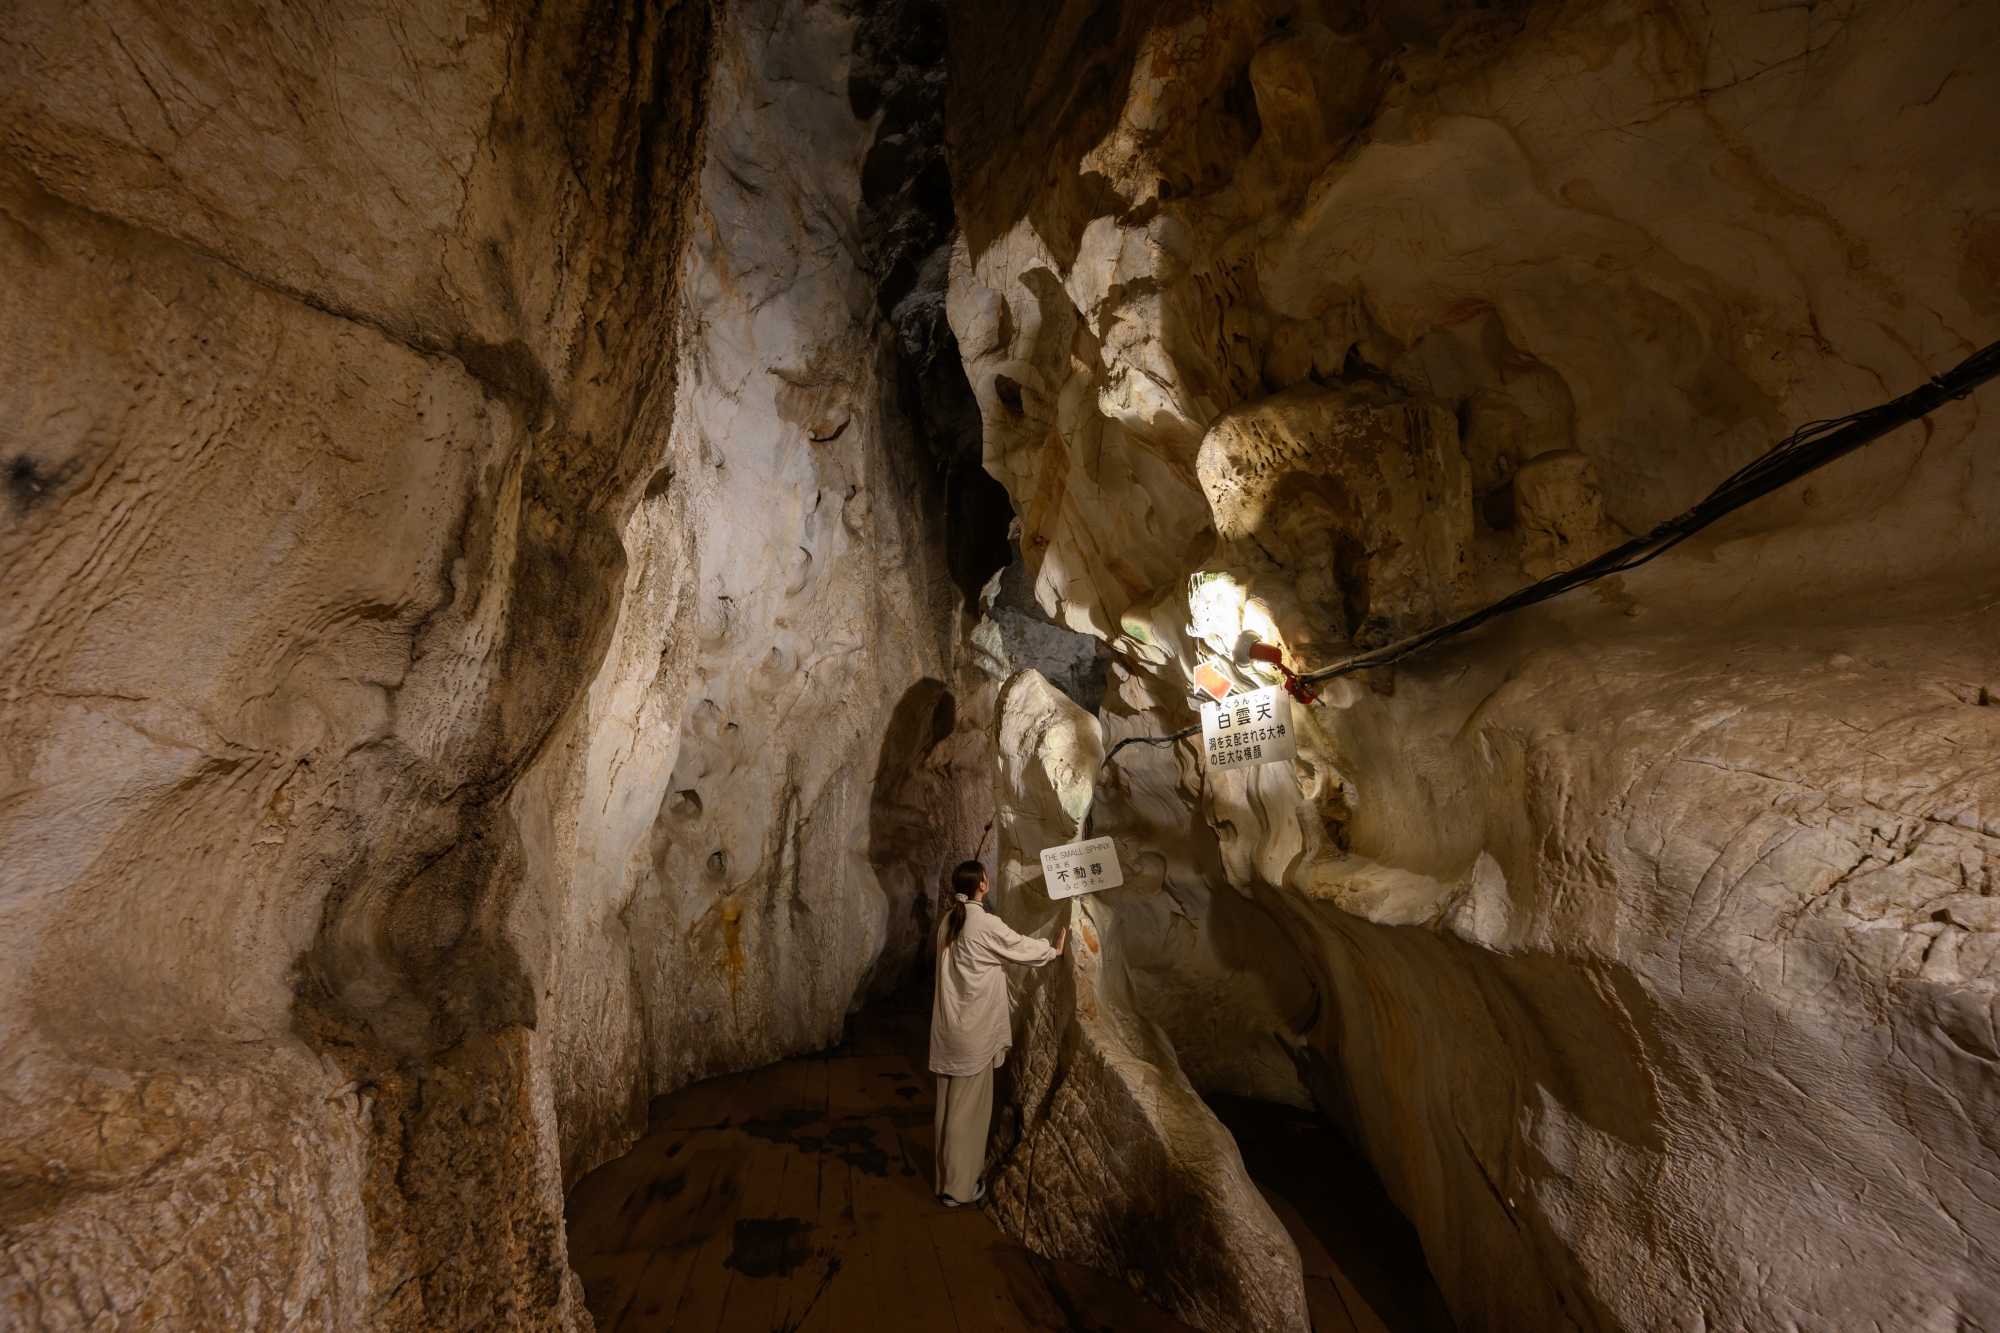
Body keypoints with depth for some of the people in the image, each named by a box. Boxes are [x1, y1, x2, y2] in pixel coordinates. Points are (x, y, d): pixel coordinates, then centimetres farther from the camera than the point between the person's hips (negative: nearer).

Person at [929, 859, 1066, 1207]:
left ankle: (953, 1172, 37)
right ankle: (958, 1187, 21)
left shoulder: (949, 922, 2)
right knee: (967, 1107, 7)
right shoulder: (986, 924, -22)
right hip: (972, 1029, -8)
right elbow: (1022, 948, -9)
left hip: (949, 1025, 8)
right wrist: (1054, 949, 10)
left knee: (952, 1103, 20)